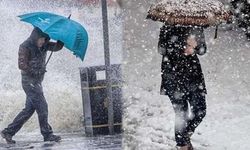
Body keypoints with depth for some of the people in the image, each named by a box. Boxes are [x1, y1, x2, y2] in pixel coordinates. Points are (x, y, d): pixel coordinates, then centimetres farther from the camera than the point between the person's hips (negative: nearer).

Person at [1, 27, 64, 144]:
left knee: (29, 109, 8)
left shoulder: (44, 46, 10)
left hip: (37, 82, 8)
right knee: (42, 107, -9)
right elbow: (22, 65, -17)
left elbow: (57, 47, 5)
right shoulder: (25, 47, -12)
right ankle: (47, 134, -1)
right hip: (29, 81, -8)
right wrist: (36, 72, -17)